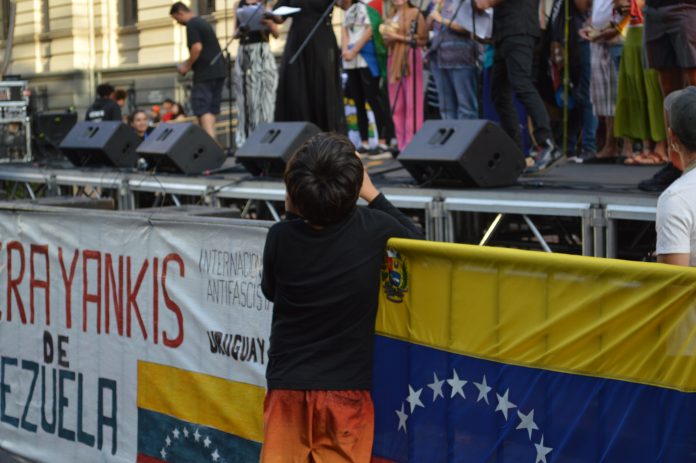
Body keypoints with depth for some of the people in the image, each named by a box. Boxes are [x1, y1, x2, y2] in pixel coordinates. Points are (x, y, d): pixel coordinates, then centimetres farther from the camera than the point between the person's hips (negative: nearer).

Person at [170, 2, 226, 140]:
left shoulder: (191, 25, -9)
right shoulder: (202, 22, 20)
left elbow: (197, 47, -20)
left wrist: (187, 66, -9)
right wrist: (189, 63, 20)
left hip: (205, 72, -9)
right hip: (218, 70, 9)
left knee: (202, 109, -8)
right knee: (212, 108, 12)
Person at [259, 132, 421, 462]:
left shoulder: (281, 237, -8)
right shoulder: (373, 229, -10)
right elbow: (418, 240, 12)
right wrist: (372, 193, 12)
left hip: (289, 386, 1)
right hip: (347, 390, 0)